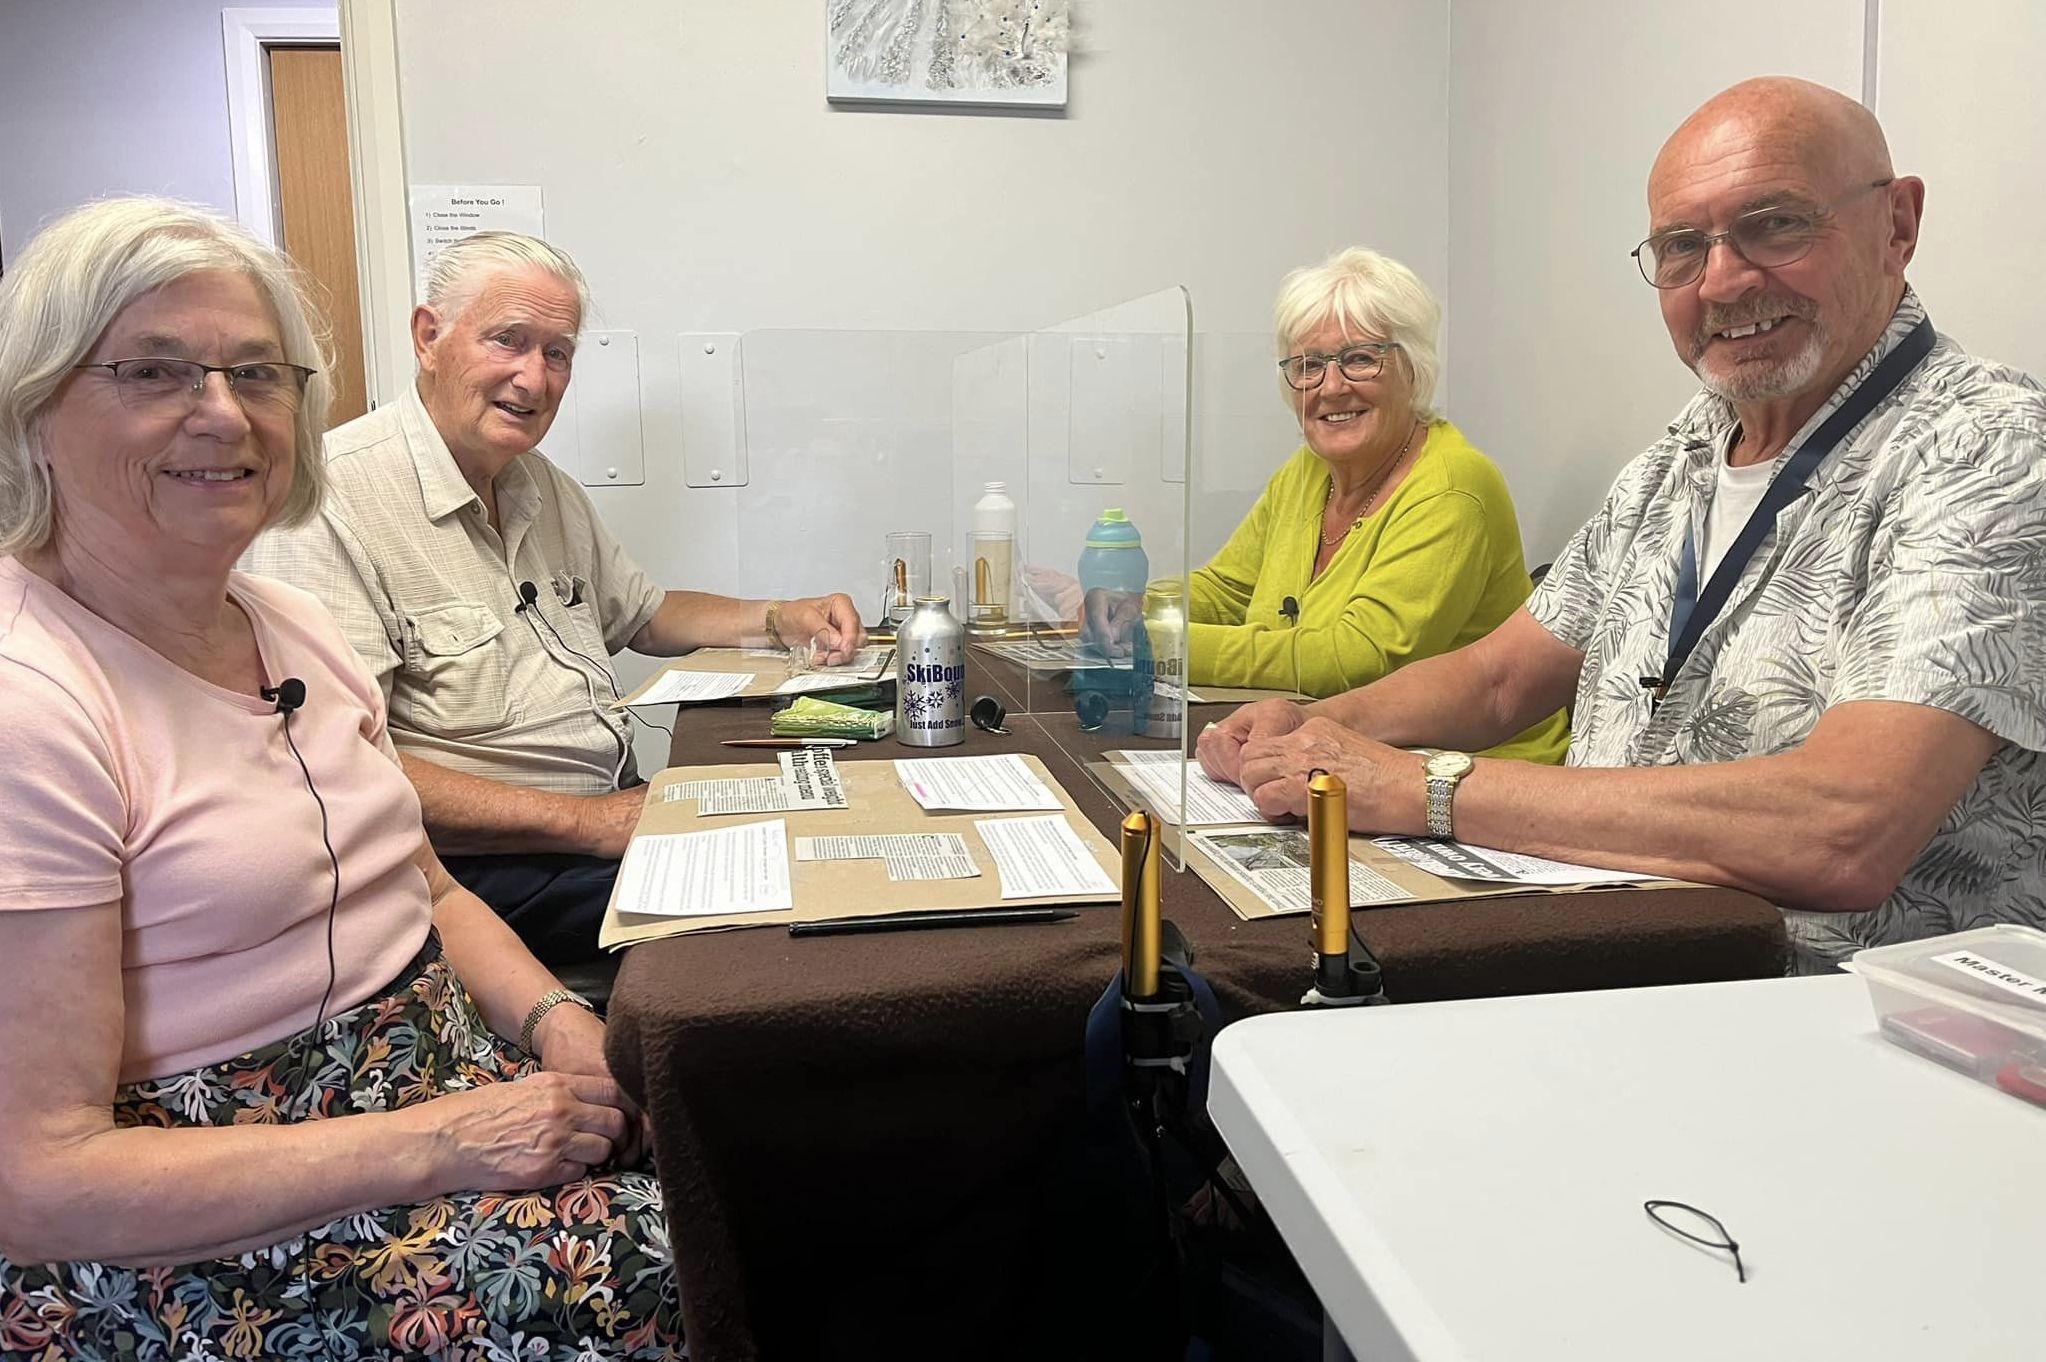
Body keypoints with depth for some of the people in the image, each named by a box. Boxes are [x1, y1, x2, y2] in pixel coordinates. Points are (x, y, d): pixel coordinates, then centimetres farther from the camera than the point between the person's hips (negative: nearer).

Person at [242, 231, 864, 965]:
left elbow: (643, 615, 29)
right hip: (479, 866, -9)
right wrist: (584, 821, -22)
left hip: (618, 810, 9)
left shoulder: (543, 486, 15)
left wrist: (781, 620, 11)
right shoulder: (333, 499, -15)